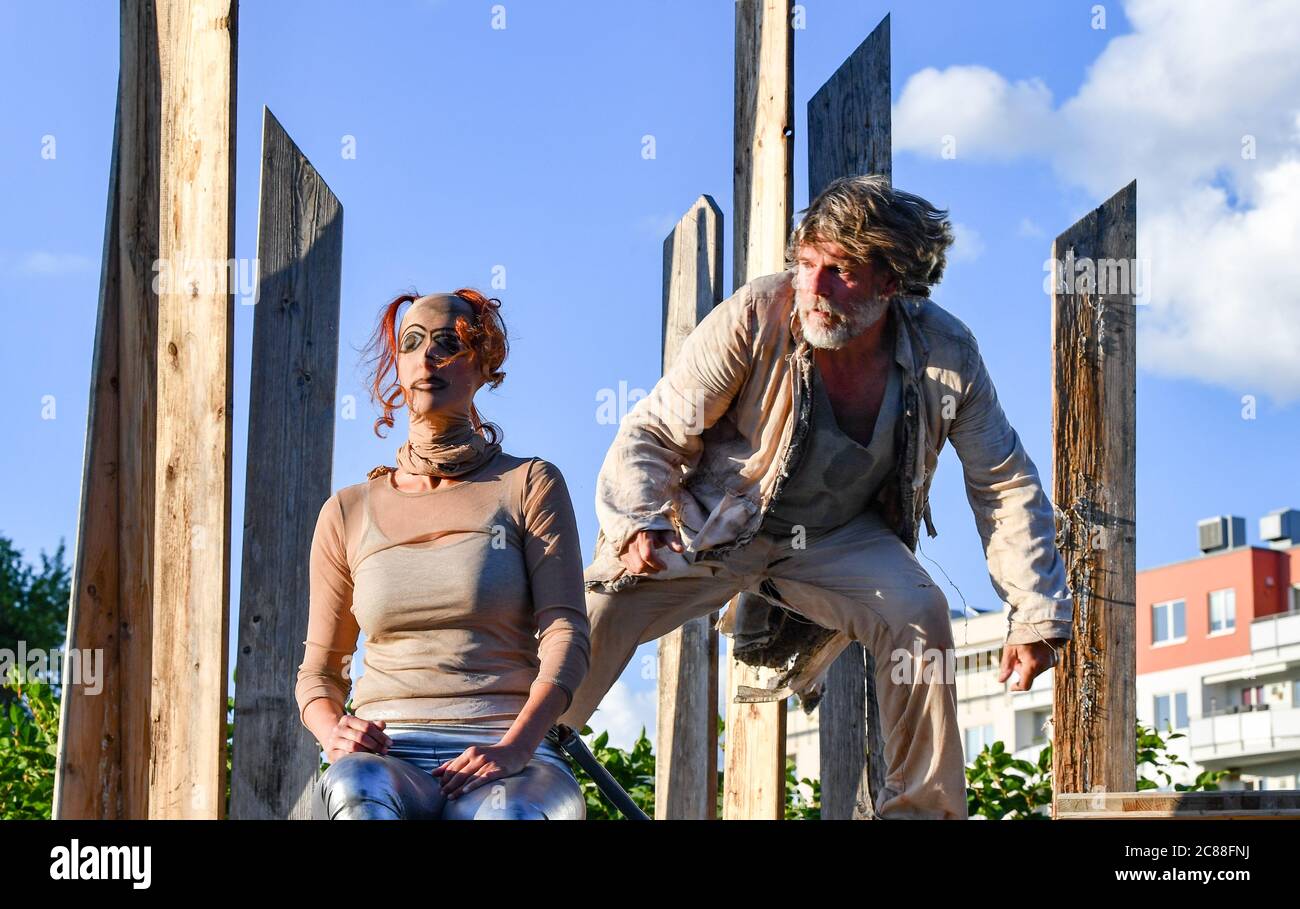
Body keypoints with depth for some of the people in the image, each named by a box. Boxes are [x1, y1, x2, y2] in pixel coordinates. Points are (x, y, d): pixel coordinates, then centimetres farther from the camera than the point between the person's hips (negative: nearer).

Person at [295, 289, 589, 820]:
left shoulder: (529, 484, 10)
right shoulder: (348, 512, 17)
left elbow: (566, 635, 0)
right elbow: (319, 668, 20)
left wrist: (513, 748, -18)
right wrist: (332, 732, -5)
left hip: (507, 760, -1)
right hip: (387, 758, 1)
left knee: (510, 814, -41)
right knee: (357, 789, -39)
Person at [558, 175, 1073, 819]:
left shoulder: (946, 353, -17)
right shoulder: (753, 318, -24)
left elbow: (1005, 484, -5)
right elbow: (654, 431, -17)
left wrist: (1037, 613, -9)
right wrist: (635, 523, -36)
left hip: (838, 538, 2)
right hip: (710, 525, -1)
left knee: (919, 613, -26)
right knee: (592, 614, -20)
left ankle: (922, 809, -8)